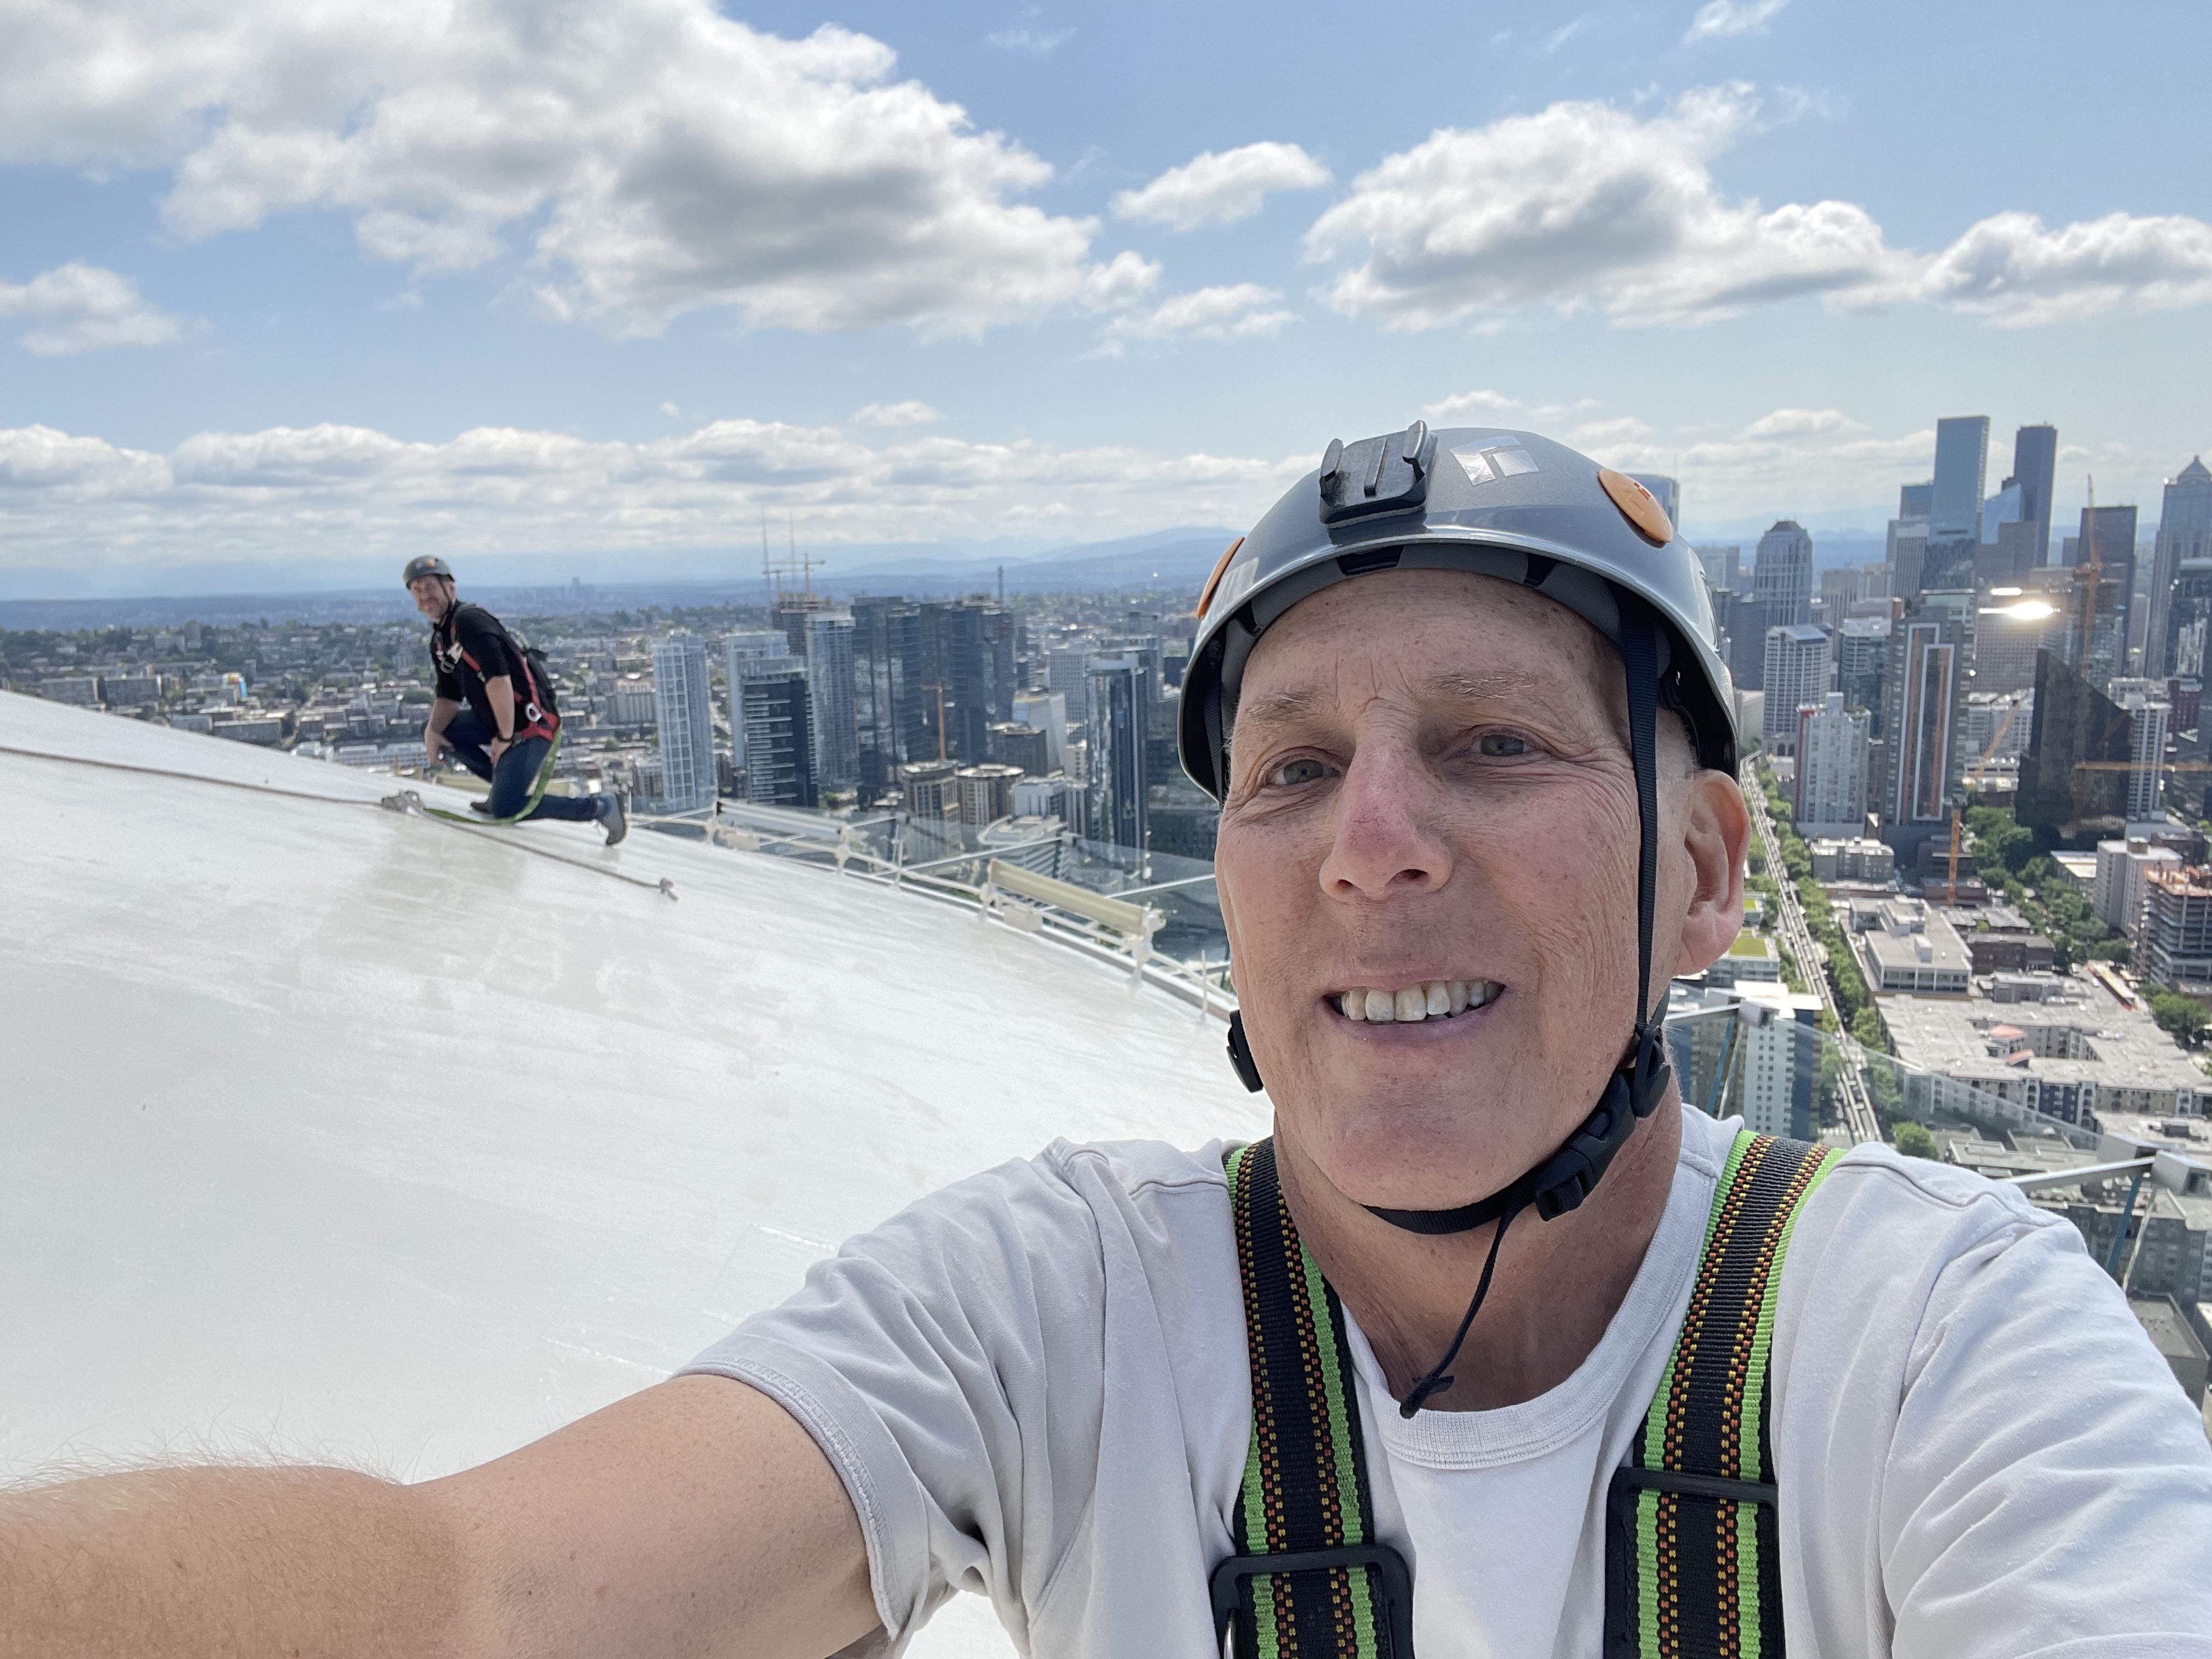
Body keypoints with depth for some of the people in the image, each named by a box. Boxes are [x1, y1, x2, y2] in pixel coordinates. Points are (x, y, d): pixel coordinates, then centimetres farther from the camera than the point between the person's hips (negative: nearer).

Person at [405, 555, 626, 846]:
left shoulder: (468, 620, -15)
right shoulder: (439, 641, 16)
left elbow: (498, 680, -23)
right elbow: (449, 697, 17)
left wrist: (505, 738, -18)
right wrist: (432, 731, -3)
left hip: (530, 723, -10)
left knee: (505, 812, -15)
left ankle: (600, 806, -5)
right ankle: (509, 784, 13)